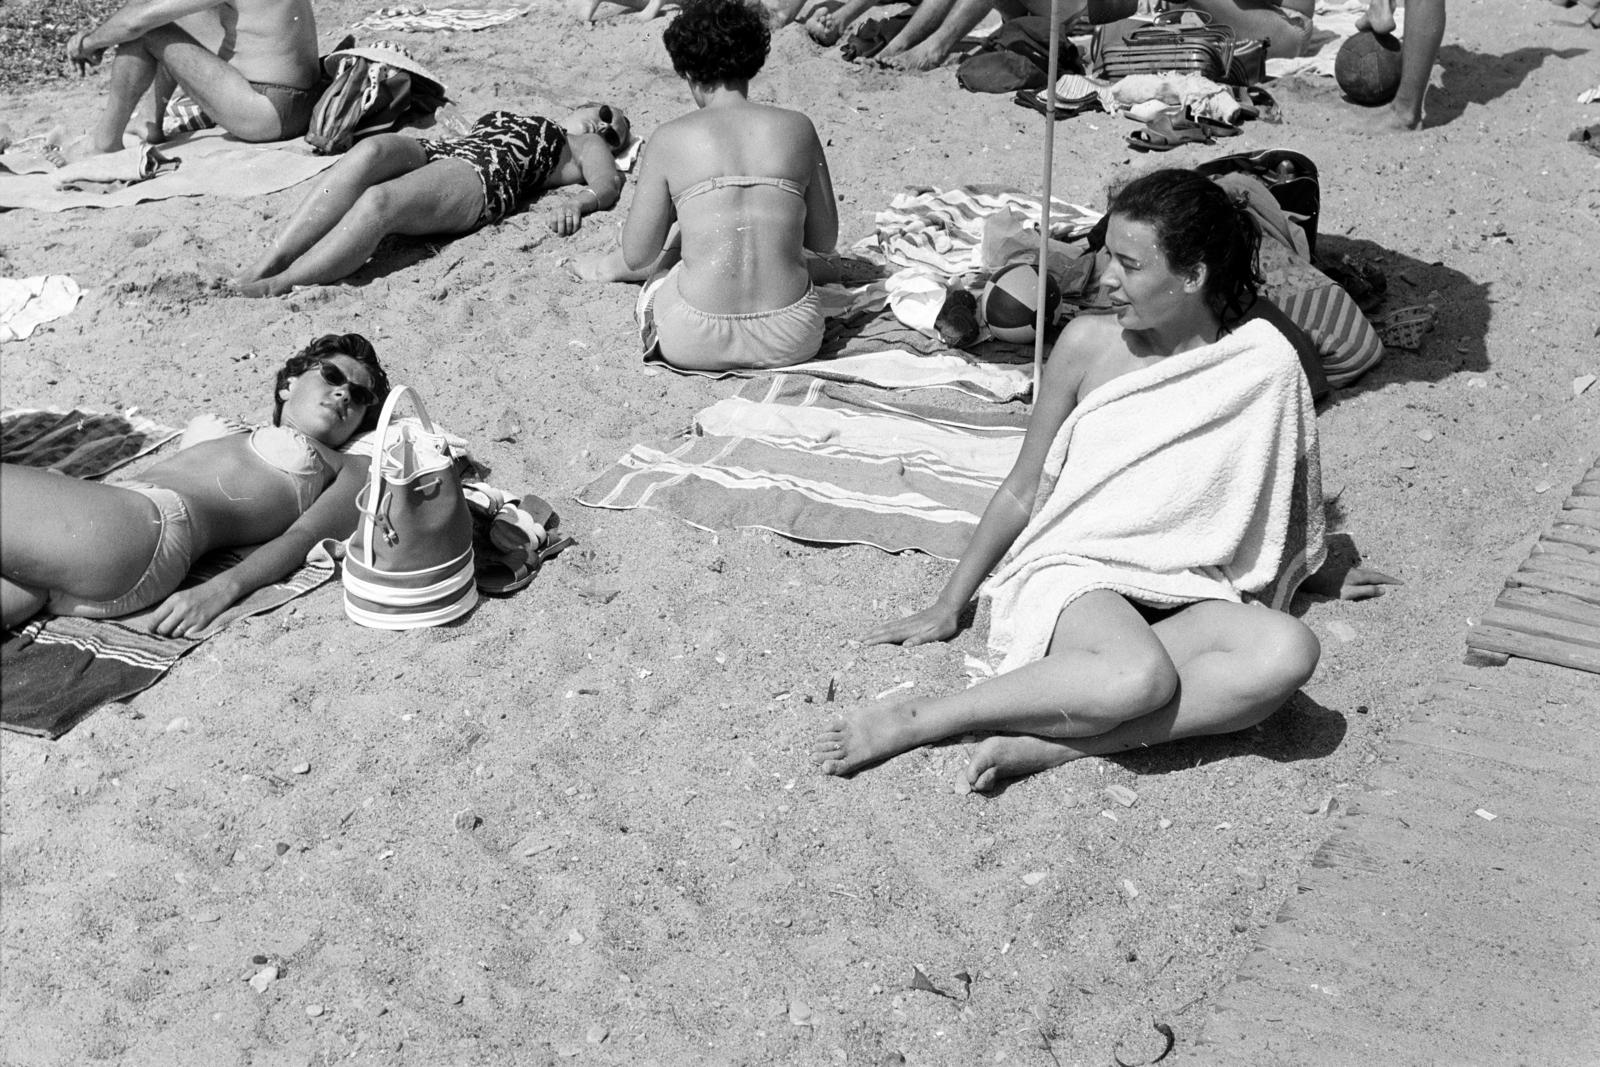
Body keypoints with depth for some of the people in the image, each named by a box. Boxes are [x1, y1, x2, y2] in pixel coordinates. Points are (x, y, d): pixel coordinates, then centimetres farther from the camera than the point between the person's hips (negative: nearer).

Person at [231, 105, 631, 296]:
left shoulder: (588, 146, 28)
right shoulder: (506, 118, 45)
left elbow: (608, 185, 8)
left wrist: (576, 203, -15)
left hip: (483, 176, -4)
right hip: (432, 152, 4)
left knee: (379, 200, -34)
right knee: (370, 149, -32)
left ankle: (279, 284, -44)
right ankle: (267, 262, -41)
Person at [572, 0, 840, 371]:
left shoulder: (670, 139, -2)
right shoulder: (797, 128, 3)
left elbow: (638, 256, 3)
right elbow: (825, 242, 11)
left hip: (696, 342, -1)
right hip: (793, 341, 2)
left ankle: (607, 267, 61)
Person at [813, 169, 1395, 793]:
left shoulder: (1265, 362, -1)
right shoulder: (1089, 344, 0)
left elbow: (1281, 500, 16)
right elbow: (1024, 490, 9)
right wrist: (949, 606, 12)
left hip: (1185, 598, 2)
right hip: (1073, 572, -2)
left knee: (1288, 651, -34)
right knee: (1141, 678, -38)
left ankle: (1050, 744, -32)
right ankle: (915, 721, -27)